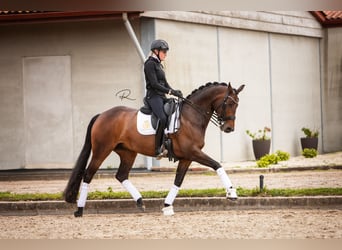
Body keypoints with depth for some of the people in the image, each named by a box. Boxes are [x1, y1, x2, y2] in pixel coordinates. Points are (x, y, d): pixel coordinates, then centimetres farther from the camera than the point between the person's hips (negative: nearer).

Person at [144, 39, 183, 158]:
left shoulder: (158, 64, 21)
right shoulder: (150, 64, -7)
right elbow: (154, 83, -16)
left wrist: (175, 91, 3)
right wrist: (170, 92, -19)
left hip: (161, 97, 10)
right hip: (153, 96, -10)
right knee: (162, 118, -29)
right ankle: (158, 149, -31)